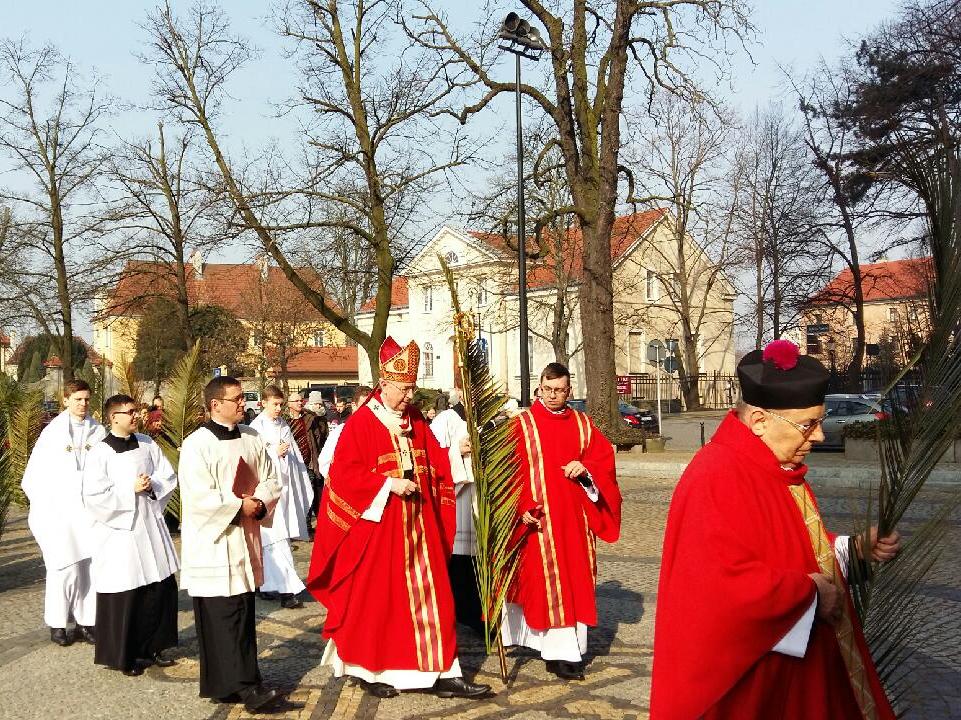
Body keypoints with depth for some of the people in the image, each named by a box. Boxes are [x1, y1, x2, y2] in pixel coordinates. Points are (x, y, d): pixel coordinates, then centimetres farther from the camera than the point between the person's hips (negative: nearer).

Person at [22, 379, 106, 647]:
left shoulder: (98, 432, 4)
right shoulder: (53, 432, 0)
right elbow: (34, 475, 2)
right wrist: (44, 508, -4)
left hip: (90, 511, 2)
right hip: (59, 511, -2)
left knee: (89, 567, 3)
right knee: (65, 568, -5)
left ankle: (86, 622, 12)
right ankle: (57, 624, 9)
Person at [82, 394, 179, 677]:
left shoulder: (148, 444, 5)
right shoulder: (100, 453, -10)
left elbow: (169, 477, 8)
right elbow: (94, 497, -15)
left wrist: (151, 484, -11)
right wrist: (131, 488, -16)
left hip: (151, 526, 5)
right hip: (119, 530, -5)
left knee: (161, 589, 9)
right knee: (124, 597, 1)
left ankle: (151, 647, 26)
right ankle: (122, 656, 18)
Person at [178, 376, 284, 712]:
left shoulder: (252, 438, 9)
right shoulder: (197, 444, -11)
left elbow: (271, 480, 11)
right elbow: (197, 497, -18)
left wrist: (259, 504, -9)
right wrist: (239, 506, -14)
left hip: (246, 538, 7)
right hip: (213, 543, -7)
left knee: (244, 611, 11)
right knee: (225, 615, -7)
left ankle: (235, 681, 21)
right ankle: (245, 684, -6)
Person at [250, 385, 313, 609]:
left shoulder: (284, 426, 14)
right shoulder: (256, 428, -4)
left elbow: (296, 458, 15)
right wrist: (275, 453, -16)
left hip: (286, 487, 5)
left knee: (272, 541, 9)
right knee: (277, 541, -9)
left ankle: (269, 585, 18)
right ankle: (288, 589, -11)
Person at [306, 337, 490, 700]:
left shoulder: (416, 420, 9)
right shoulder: (361, 423, -10)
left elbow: (434, 463, 16)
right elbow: (345, 473, -14)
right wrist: (388, 484, -19)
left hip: (418, 524, 6)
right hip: (377, 524, -6)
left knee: (429, 596, 5)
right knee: (375, 598, 5)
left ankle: (440, 673, 9)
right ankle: (369, 670, 21)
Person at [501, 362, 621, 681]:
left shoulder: (583, 424, 10)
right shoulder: (523, 424, -3)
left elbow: (604, 456, 9)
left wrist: (585, 468, -12)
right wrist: (522, 507, -17)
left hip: (574, 517, 4)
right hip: (539, 516, -4)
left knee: (575, 580, 7)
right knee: (546, 580, -5)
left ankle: (571, 644, 16)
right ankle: (561, 652, 0)